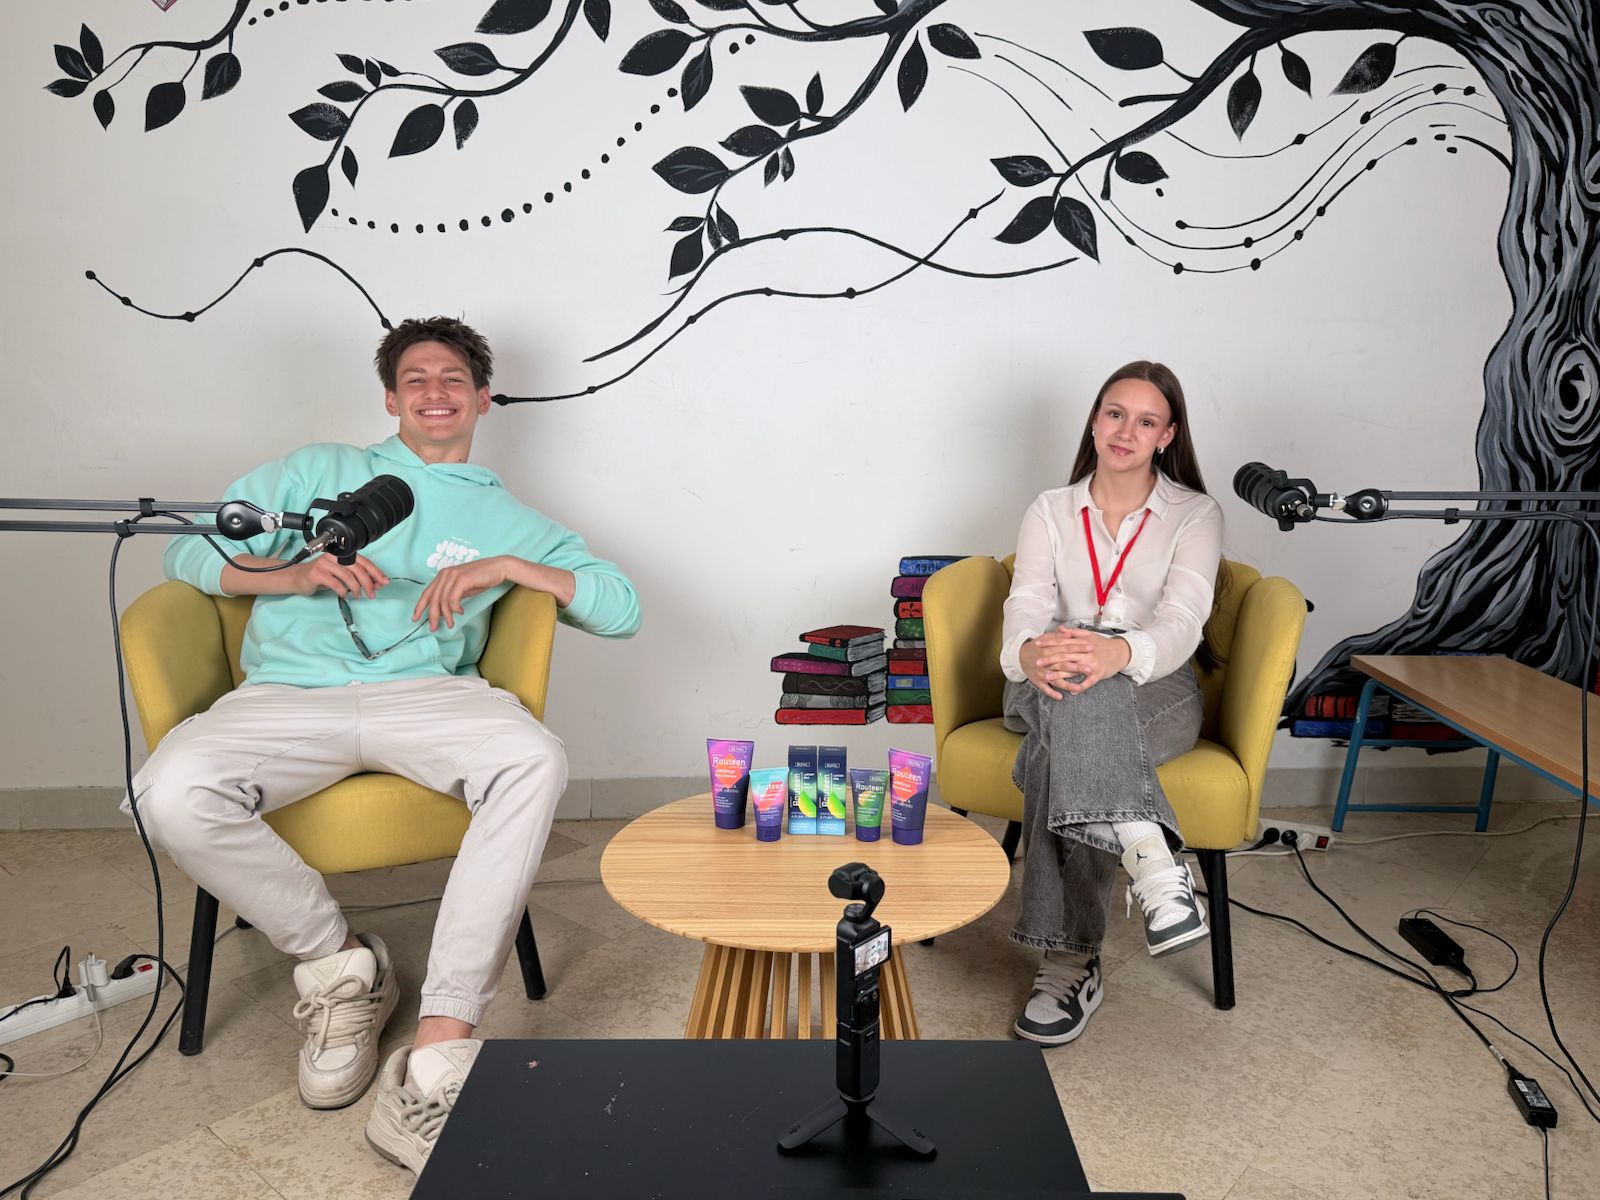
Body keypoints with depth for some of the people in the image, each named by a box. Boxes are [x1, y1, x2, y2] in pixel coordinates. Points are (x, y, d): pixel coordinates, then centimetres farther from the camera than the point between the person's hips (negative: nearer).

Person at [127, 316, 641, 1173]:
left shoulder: (505, 517, 23)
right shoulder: (319, 471, 25)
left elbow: (621, 608, 13)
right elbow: (190, 554, 17)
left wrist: (506, 566, -1)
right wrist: (301, 574, -2)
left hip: (423, 693, 0)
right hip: (290, 693, 1)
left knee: (533, 760, -35)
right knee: (172, 793, -31)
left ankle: (434, 1058, -35)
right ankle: (338, 961, -7)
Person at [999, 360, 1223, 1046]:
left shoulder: (1196, 515, 4)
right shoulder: (1051, 512, 11)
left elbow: (1181, 622, -14)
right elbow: (1025, 609, -6)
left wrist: (1120, 653, -39)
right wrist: (1030, 653, -33)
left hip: (1154, 691, -1)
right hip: (1051, 693, 2)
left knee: (1058, 750, -36)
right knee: (1069, 689, -38)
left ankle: (1069, 962, -35)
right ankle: (1147, 854, -48)